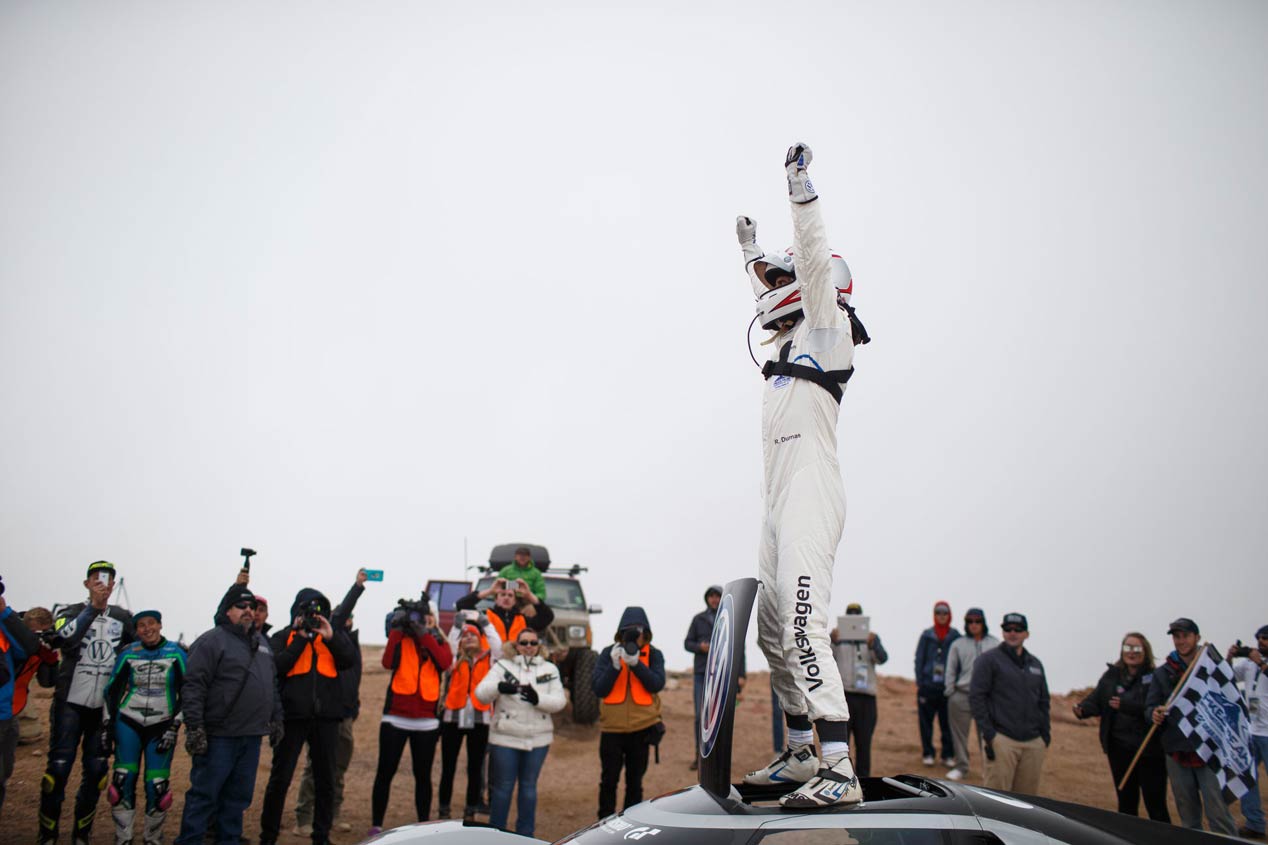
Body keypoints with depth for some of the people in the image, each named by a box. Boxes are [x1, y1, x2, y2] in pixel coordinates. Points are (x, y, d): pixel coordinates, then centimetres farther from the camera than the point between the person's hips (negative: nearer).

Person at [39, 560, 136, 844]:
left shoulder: (123, 617, 8)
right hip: (70, 703, -3)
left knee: (96, 771, 7)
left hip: (105, 706, 3)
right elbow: (64, 638, -21)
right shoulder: (72, 612, -1)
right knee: (59, 768, -4)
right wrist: (93, 607, -23)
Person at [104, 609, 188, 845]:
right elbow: (112, 689, 8)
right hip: (128, 724, 1)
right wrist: (108, 725, 4)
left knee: (157, 786, -4)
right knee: (123, 781, -4)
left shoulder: (176, 654, -3)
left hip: (161, 727, -1)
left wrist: (173, 728, -7)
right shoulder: (128, 653, 0)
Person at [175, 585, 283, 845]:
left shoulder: (262, 642, 17)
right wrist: (194, 728, -18)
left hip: (252, 736, 7)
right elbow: (193, 687, -13)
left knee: (239, 795, 13)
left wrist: (276, 720, 19)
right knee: (205, 794, -1)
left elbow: (273, 685, 23)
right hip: (218, 736, -7)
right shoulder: (212, 641, -7)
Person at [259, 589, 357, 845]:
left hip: (326, 716, 2)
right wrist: (301, 639, -11)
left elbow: (350, 660, -5)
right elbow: (277, 666, -10)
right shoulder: (283, 637, 7)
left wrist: (331, 637, -16)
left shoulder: (334, 635, 12)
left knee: (325, 780, 8)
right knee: (280, 779, 2)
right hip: (293, 715, -2)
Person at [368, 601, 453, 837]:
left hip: (426, 721, 1)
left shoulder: (438, 642, 7)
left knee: (423, 775, 9)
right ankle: (376, 825, 11)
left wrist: (425, 634, -16)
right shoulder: (401, 639, 3)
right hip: (395, 718, -1)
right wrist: (397, 630, -17)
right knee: (385, 772, 2)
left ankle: (424, 825, 18)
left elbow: (445, 663, -14)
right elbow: (388, 663, -15)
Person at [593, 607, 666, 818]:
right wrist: (615, 666, -23)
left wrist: (636, 663, -27)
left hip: (642, 728, 1)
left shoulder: (653, 655, -2)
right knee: (609, 780, 7)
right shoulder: (608, 653, -3)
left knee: (635, 781, 11)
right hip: (612, 728, 0)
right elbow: (598, 688, -9)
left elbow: (657, 684, -16)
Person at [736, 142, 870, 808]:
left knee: (803, 629, -19)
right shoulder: (793, 337, 22)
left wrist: (800, 187, -15)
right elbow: (770, 290, 41)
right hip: (778, 505, 10)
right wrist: (750, 250, 50)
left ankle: (839, 771, -20)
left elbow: (815, 261, -12)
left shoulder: (826, 327, 1)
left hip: (811, 499, -10)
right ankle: (800, 754, 20)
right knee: (774, 634, 10)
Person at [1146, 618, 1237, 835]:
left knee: (1218, 813, -8)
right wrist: (1155, 713, -13)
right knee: (1188, 816, 12)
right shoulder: (1162, 673, 10)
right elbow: (1150, 705, 10)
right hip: (1177, 751, 3)